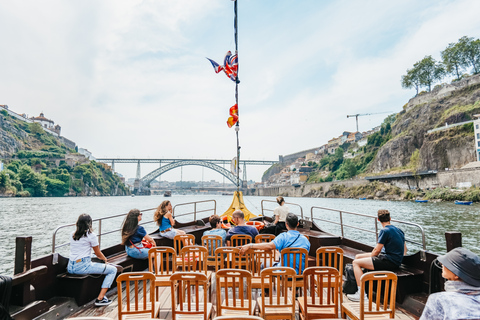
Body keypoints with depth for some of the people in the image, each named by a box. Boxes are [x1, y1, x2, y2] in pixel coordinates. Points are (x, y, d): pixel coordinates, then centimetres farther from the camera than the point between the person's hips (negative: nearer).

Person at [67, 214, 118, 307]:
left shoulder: (73, 235, 12)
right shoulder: (91, 235, -9)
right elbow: (98, 254, 0)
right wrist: (105, 258, 23)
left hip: (70, 268, 8)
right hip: (82, 267, -8)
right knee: (113, 270, -1)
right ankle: (100, 298, -7)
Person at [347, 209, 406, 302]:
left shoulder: (385, 231, -16)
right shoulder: (399, 230, 13)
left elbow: (377, 250, -13)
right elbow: (404, 250, 21)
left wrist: (370, 257, 5)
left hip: (390, 262, -10)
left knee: (356, 263, -12)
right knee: (357, 256, 13)